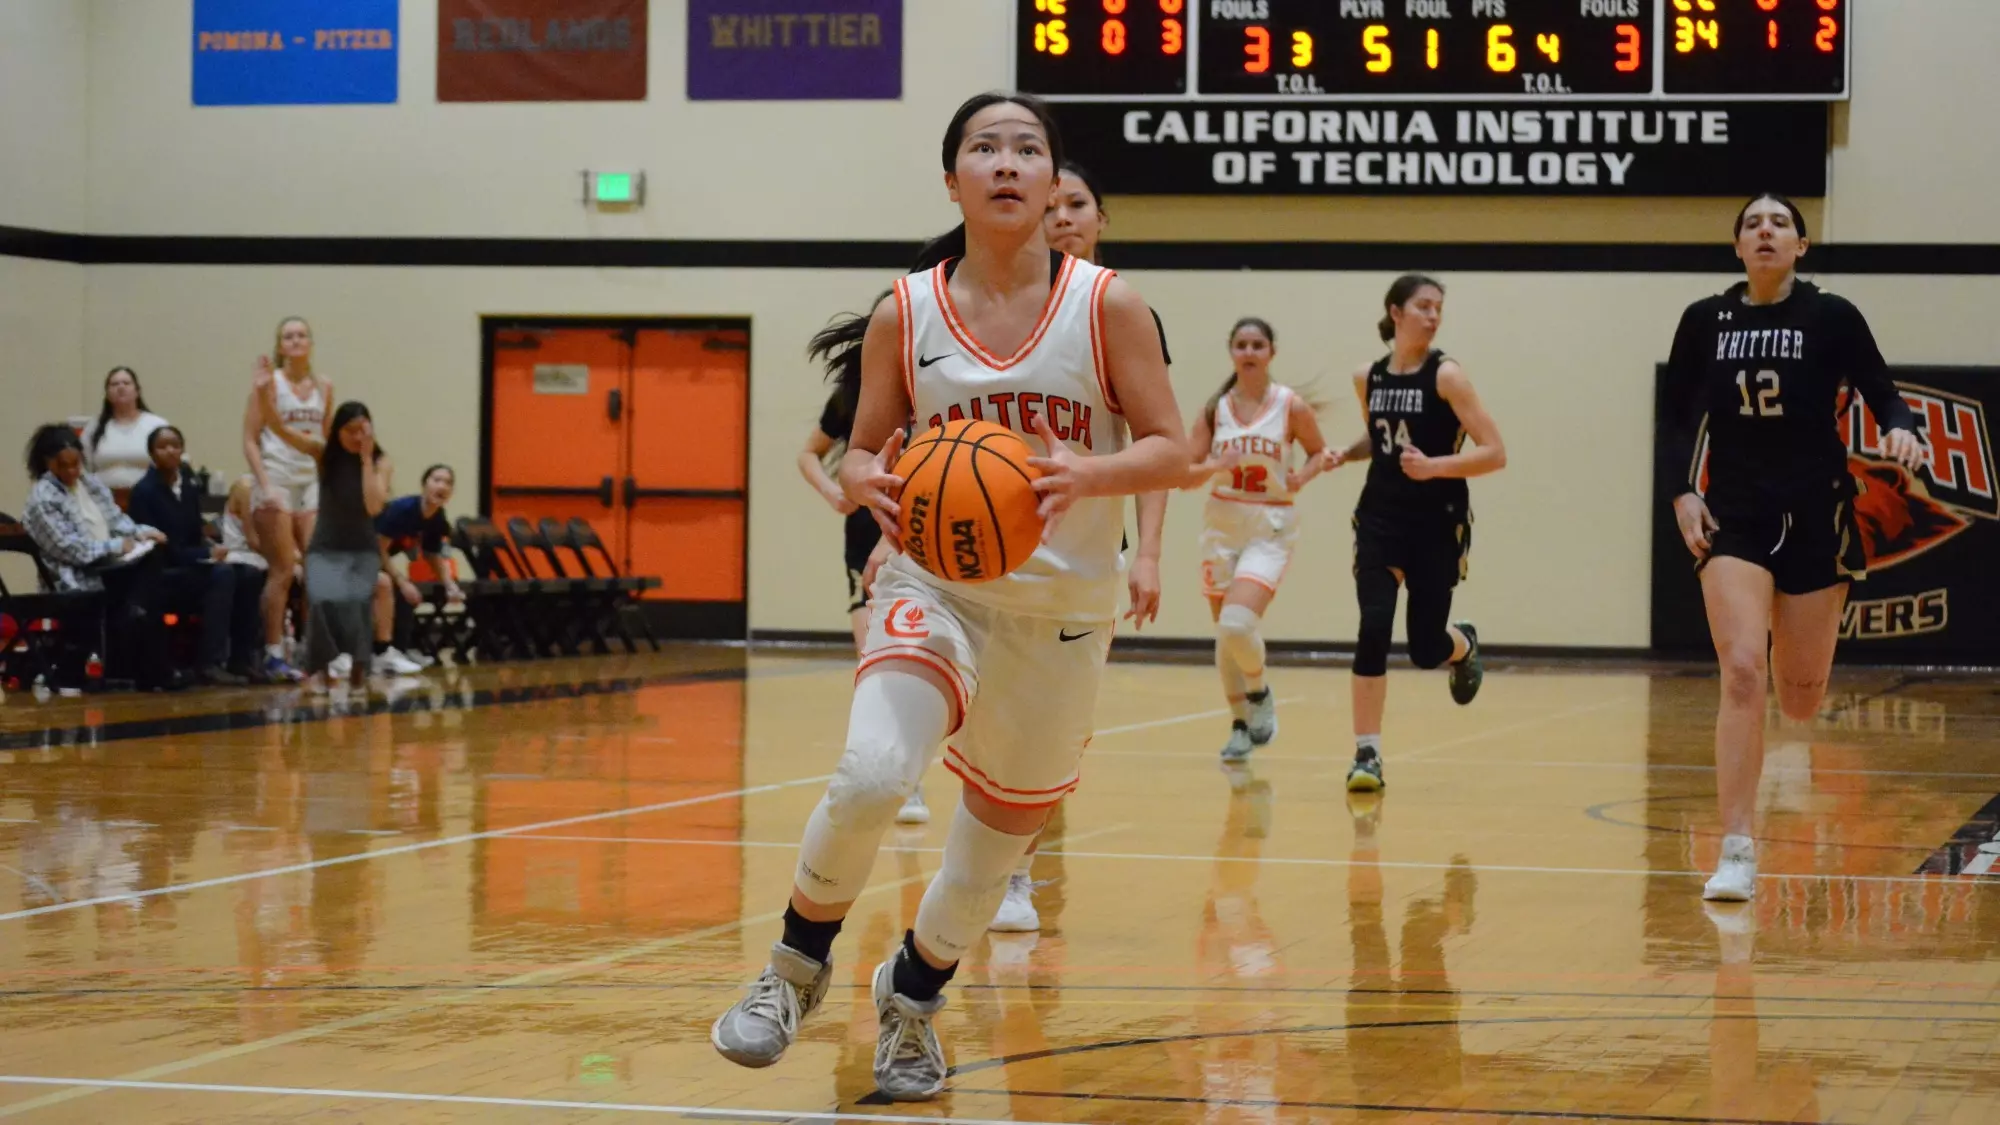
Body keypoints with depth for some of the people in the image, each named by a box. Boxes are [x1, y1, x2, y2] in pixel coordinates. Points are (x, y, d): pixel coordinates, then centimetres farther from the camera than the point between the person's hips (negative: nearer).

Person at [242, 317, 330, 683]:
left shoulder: (323, 387, 11)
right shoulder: (271, 383, -3)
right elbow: (250, 439, -6)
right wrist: (265, 485, -15)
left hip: (312, 483, 4)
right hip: (277, 481, -4)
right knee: (283, 571, -5)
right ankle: (273, 656, 0)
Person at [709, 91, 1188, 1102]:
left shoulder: (1106, 305, -6)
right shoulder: (904, 314, -3)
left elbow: (1169, 449, -5)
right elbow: (861, 450, 7)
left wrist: (1089, 474, -25)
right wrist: (867, 480, -17)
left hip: (1062, 607, 1)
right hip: (935, 583, -1)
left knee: (1001, 830, 12)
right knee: (871, 776, -27)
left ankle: (912, 993, 41)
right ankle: (799, 963, 0)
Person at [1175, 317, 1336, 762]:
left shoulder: (1292, 406, -4)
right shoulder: (1215, 409, 2)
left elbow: (1319, 452, 11)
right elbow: (1186, 476, 2)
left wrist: (1303, 476, -10)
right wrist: (1213, 466, -19)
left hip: (1270, 528, -3)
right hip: (1221, 522, 3)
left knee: (1238, 622, -22)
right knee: (1225, 630, 8)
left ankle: (1260, 694, 7)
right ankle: (1240, 724, 25)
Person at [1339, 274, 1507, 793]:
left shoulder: (1446, 375, -11)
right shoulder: (1368, 378, 3)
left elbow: (1494, 453, -14)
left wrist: (1434, 466, -27)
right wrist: (1347, 454, 3)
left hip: (1437, 525, -2)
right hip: (1381, 518, 3)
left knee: (1426, 648, 3)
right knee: (1373, 629, -15)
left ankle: (1464, 646, 42)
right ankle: (1366, 753, -8)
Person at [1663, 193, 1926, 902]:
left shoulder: (1832, 318, -2)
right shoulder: (1705, 320, 2)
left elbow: (1882, 393, 2)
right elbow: (1679, 417, 11)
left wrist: (1900, 431, -20)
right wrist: (1684, 492, -1)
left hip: (1815, 515, 0)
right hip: (1734, 516, 0)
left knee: (1801, 696, 7)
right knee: (1741, 673, -17)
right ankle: (1737, 853, -16)